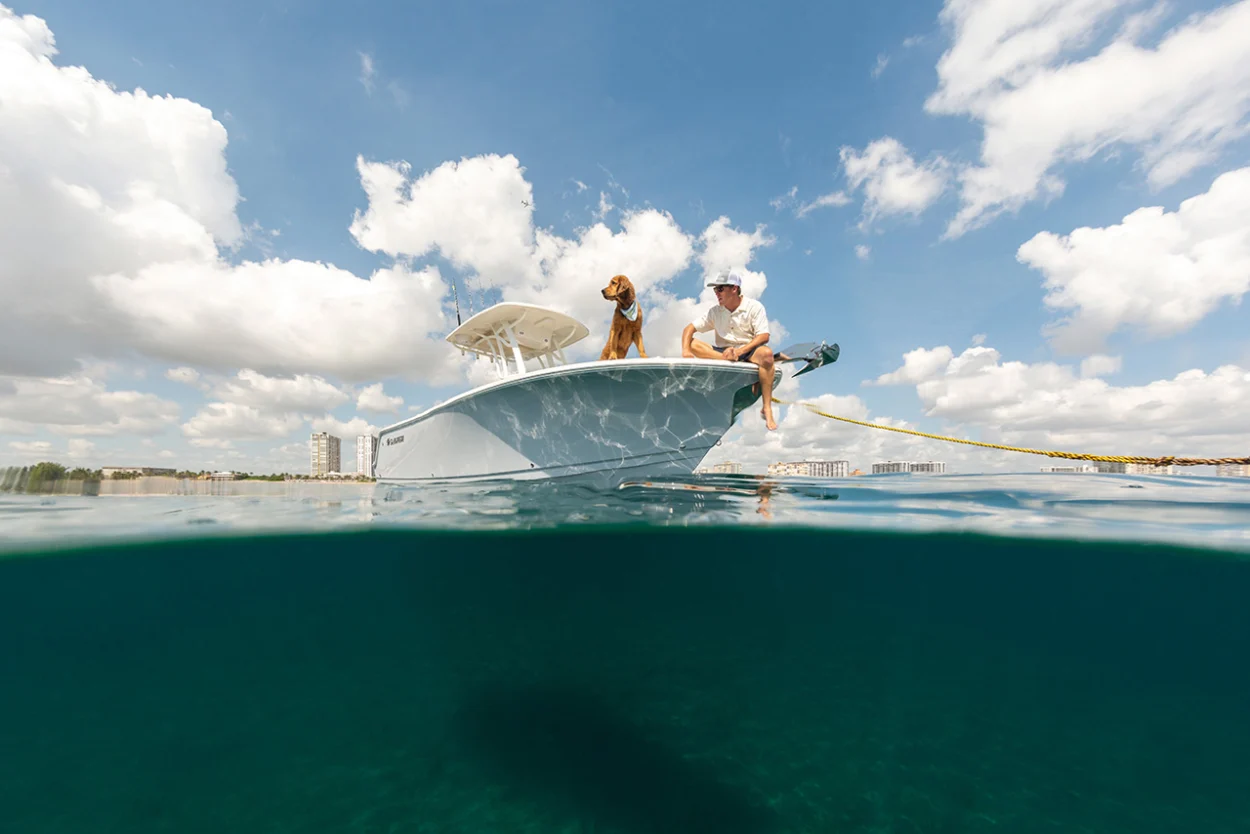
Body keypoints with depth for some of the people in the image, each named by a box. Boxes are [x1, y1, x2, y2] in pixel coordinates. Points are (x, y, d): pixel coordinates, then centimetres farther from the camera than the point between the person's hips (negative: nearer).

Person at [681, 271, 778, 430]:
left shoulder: (754, 307, -5)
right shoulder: (714, 311, 5)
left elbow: (763, 336, -14)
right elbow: (689, 328, -1)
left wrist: (739, 351, -29)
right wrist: (685, 351, -21)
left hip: (748, 351, -3)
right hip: (721, 352, 3)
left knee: (766, 353, -37)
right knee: (693, 344, -18)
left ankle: (767, 408, -30)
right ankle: (730, 361, -33)